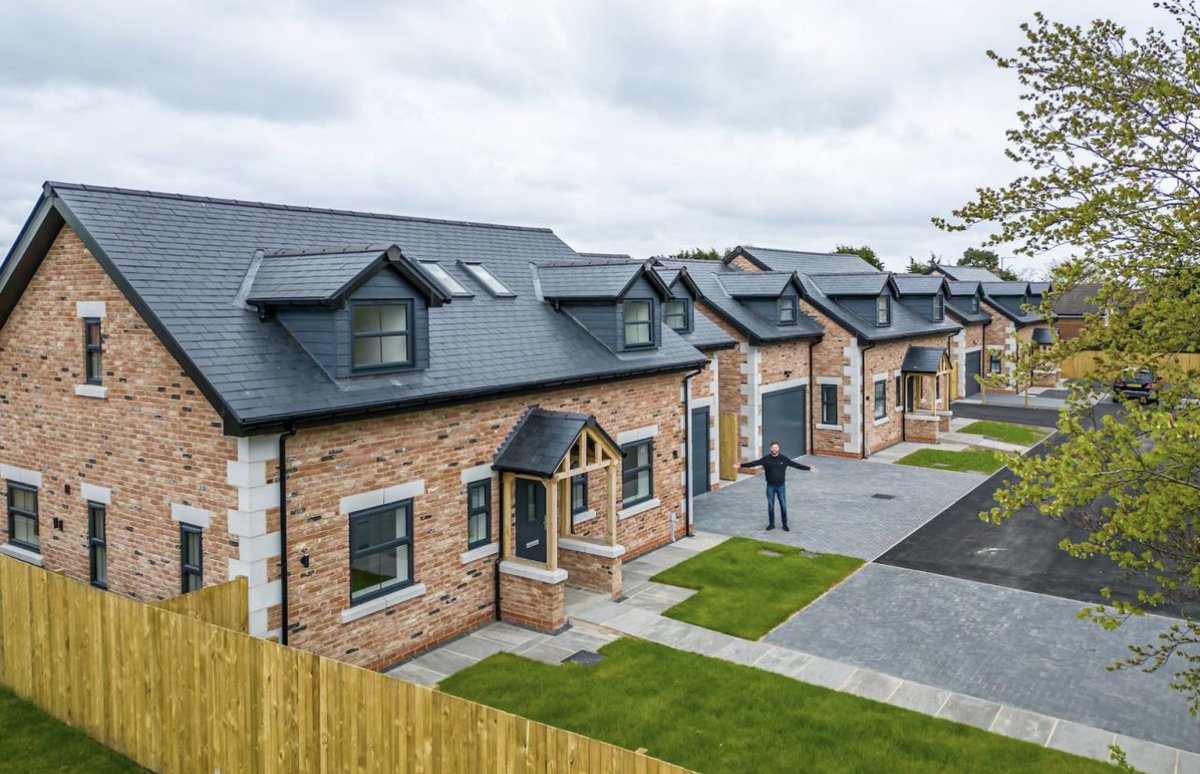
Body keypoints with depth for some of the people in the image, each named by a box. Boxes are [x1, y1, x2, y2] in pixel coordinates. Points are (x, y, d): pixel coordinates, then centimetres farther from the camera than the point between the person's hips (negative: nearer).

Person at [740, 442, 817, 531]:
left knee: (783, 506, 5)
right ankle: (771, 524, 22)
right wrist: (741, 465, -21)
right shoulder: (766, 459, -6)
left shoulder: (783, 459, -5)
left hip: (781, 486, 0)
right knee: (770, 506, 9)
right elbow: (754, 463, -12)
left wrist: (808, 468, -7)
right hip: (770, 486, 0)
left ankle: (785, 524, 17)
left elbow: (795, 464, -4)